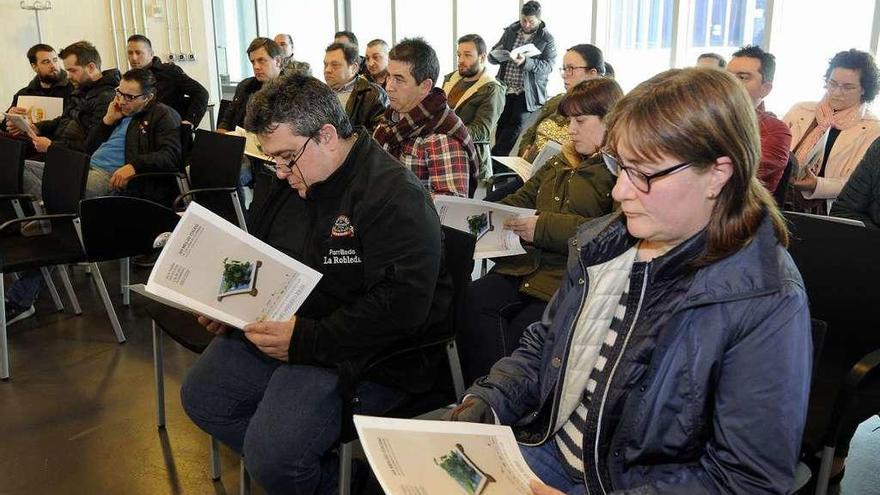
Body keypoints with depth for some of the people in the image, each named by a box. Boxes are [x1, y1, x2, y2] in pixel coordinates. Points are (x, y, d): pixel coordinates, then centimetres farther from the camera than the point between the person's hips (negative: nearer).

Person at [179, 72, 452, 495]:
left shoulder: (395, 195, -20)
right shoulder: (287, 183, 8)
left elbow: (401, 305, -28)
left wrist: (305, 340, -27)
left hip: (363, 354, -9)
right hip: (278, 329, 9)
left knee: (271, 453, -24)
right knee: (200, 396, 8)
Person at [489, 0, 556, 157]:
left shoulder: (547, 39, 1)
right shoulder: (510, 31, 11)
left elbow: (548, 65, -10)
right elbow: (491, 56, 13)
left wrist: (526, 62, -26)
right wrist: (498, 54, -12)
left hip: (527, 93, -3)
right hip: (504, 89, 3)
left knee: (517, 125, -13)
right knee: (501, 126, -2)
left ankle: (495, 156, -7)